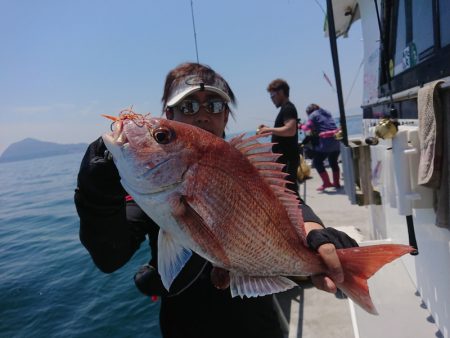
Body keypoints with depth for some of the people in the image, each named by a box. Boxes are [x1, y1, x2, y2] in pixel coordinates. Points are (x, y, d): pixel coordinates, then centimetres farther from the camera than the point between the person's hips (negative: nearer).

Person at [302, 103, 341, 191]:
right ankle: (336, 183, 26)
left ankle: (326, 183, 1)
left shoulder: (313, 115, 3)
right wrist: (314, 130, 28)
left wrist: (301, 126, 20)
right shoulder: (326, 113, 23)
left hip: (325, 142, -7)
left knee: (317, 162, 3)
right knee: (333, 162, 20)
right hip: (336, 141, 7)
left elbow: (307, 127, 0)